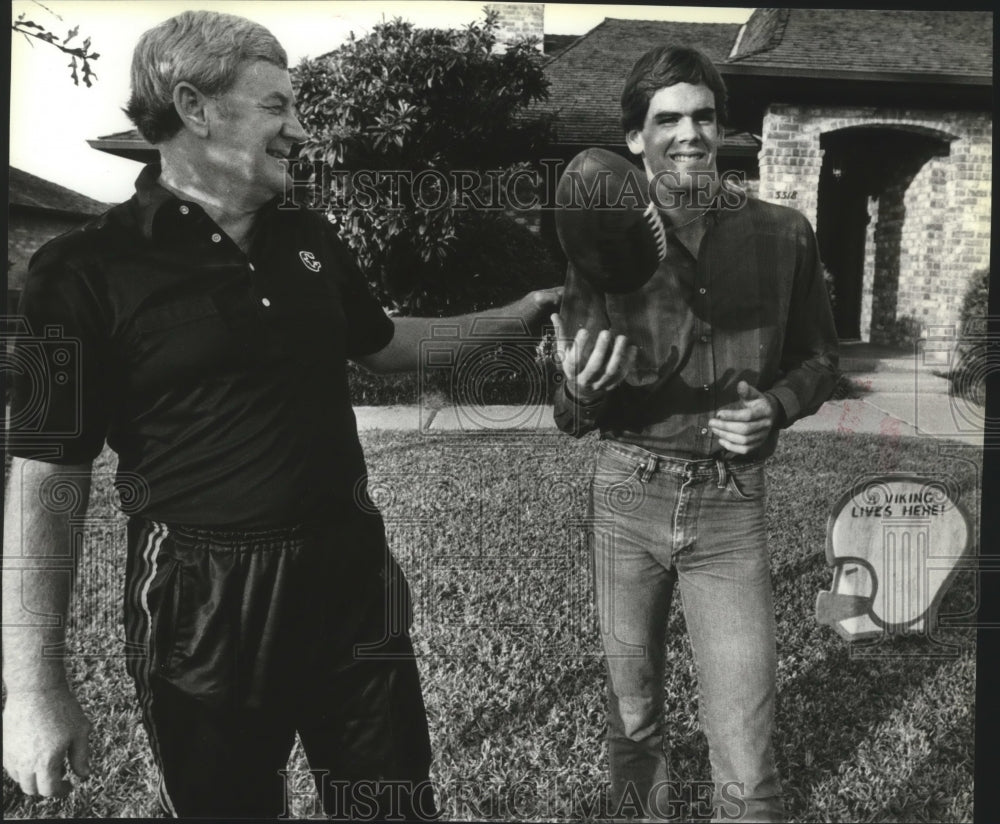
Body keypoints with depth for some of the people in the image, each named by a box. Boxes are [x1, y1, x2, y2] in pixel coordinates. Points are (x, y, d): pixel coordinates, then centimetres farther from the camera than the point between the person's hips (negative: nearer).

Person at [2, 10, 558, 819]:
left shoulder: (309, 238, 6)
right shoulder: (88, 270, -11)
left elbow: (381, 342, 24)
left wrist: (514, 316, 18)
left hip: (348, 576, 5)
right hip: (201, 603, -4)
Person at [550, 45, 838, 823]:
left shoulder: (783, 234, -1)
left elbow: (819, 357, 12)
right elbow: (572, 418, 0)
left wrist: (776, 407, -10)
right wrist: (581, 389, -24)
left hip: (732, 504, -1)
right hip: (628, 495, 1)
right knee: (632, 709, 17)